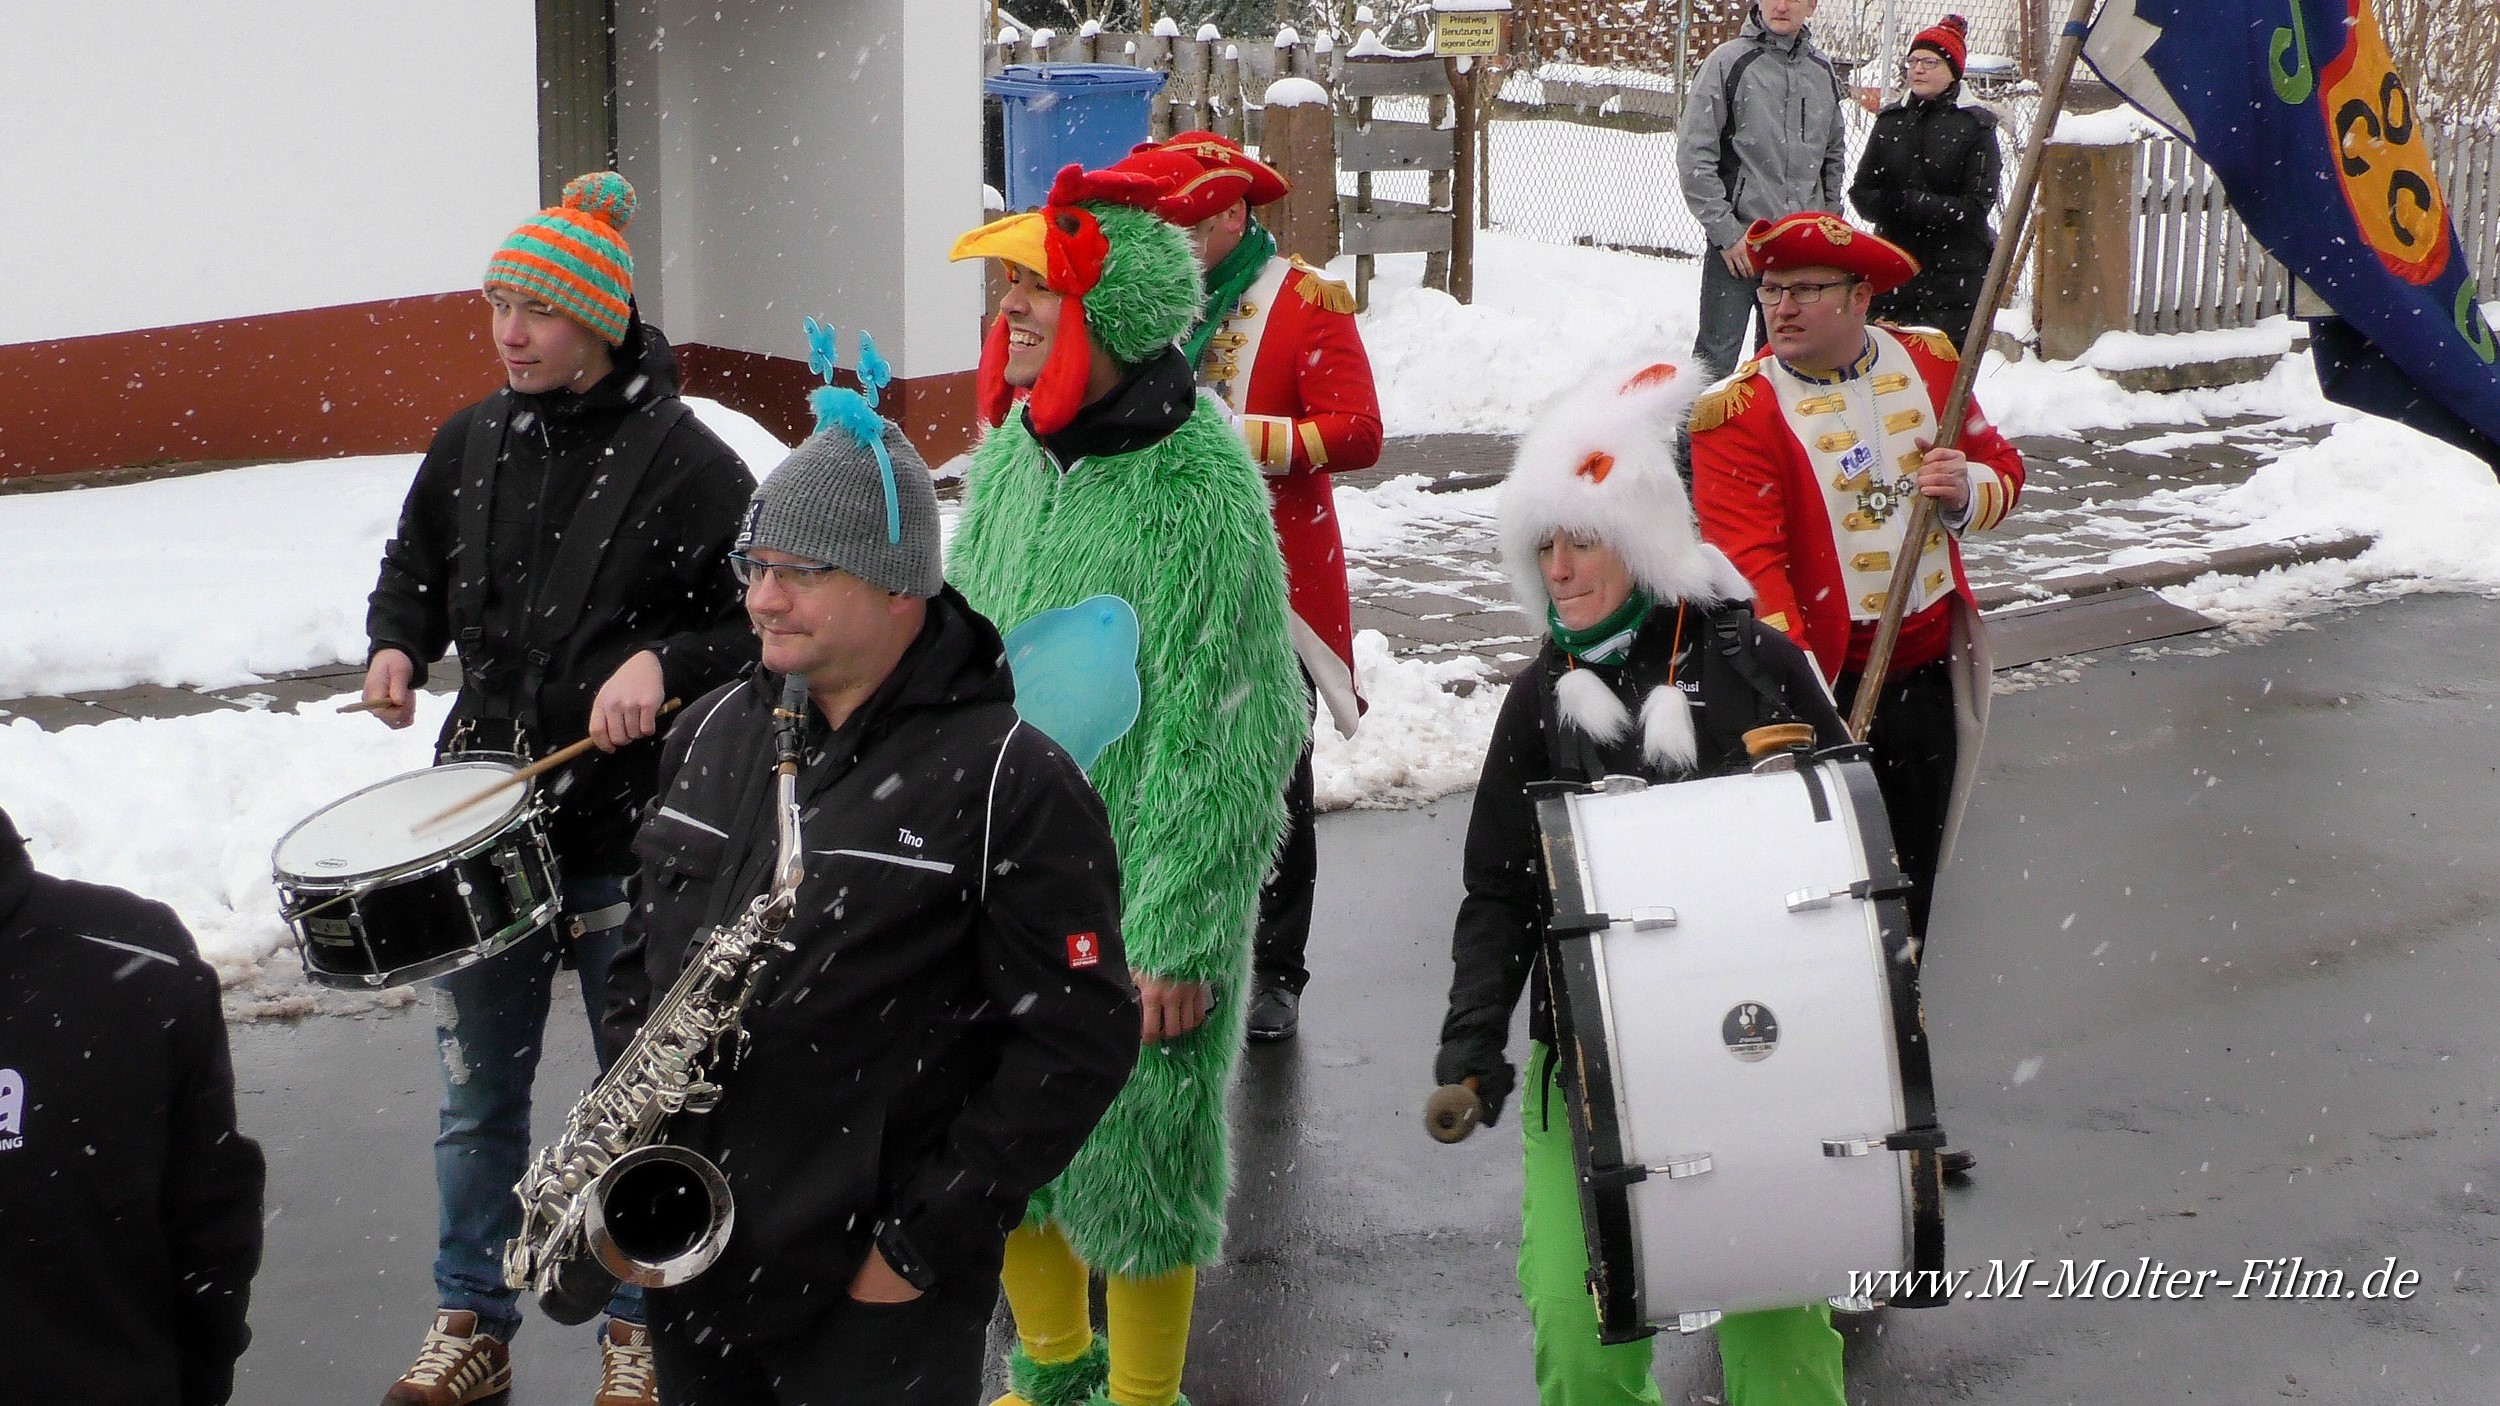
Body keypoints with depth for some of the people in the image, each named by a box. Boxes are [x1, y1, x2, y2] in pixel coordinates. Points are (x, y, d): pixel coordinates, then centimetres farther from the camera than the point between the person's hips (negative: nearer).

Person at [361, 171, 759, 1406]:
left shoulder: (683, 462, -11)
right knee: (476, 1094, 12)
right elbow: (416, 567, 20)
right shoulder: (470, 445, 4)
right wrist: (399, 644, 1)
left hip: (632, 833, -4)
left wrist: (664, 665, -24)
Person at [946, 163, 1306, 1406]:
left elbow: (1224, 733, -18)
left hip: (1136, 899, -7)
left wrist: (1178, 933, -18)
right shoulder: (1011, 452, 4)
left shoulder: (1201, 489, -18)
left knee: (1131, 1160, 5)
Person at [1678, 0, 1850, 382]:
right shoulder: (1728, 62, -6)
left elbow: (1834, 154, 22)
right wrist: (1725, 231, -11)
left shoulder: (1823, 72, 10)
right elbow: (1694, 155, -8)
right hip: (1737, 241, -5)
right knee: (1717, 355, -7)